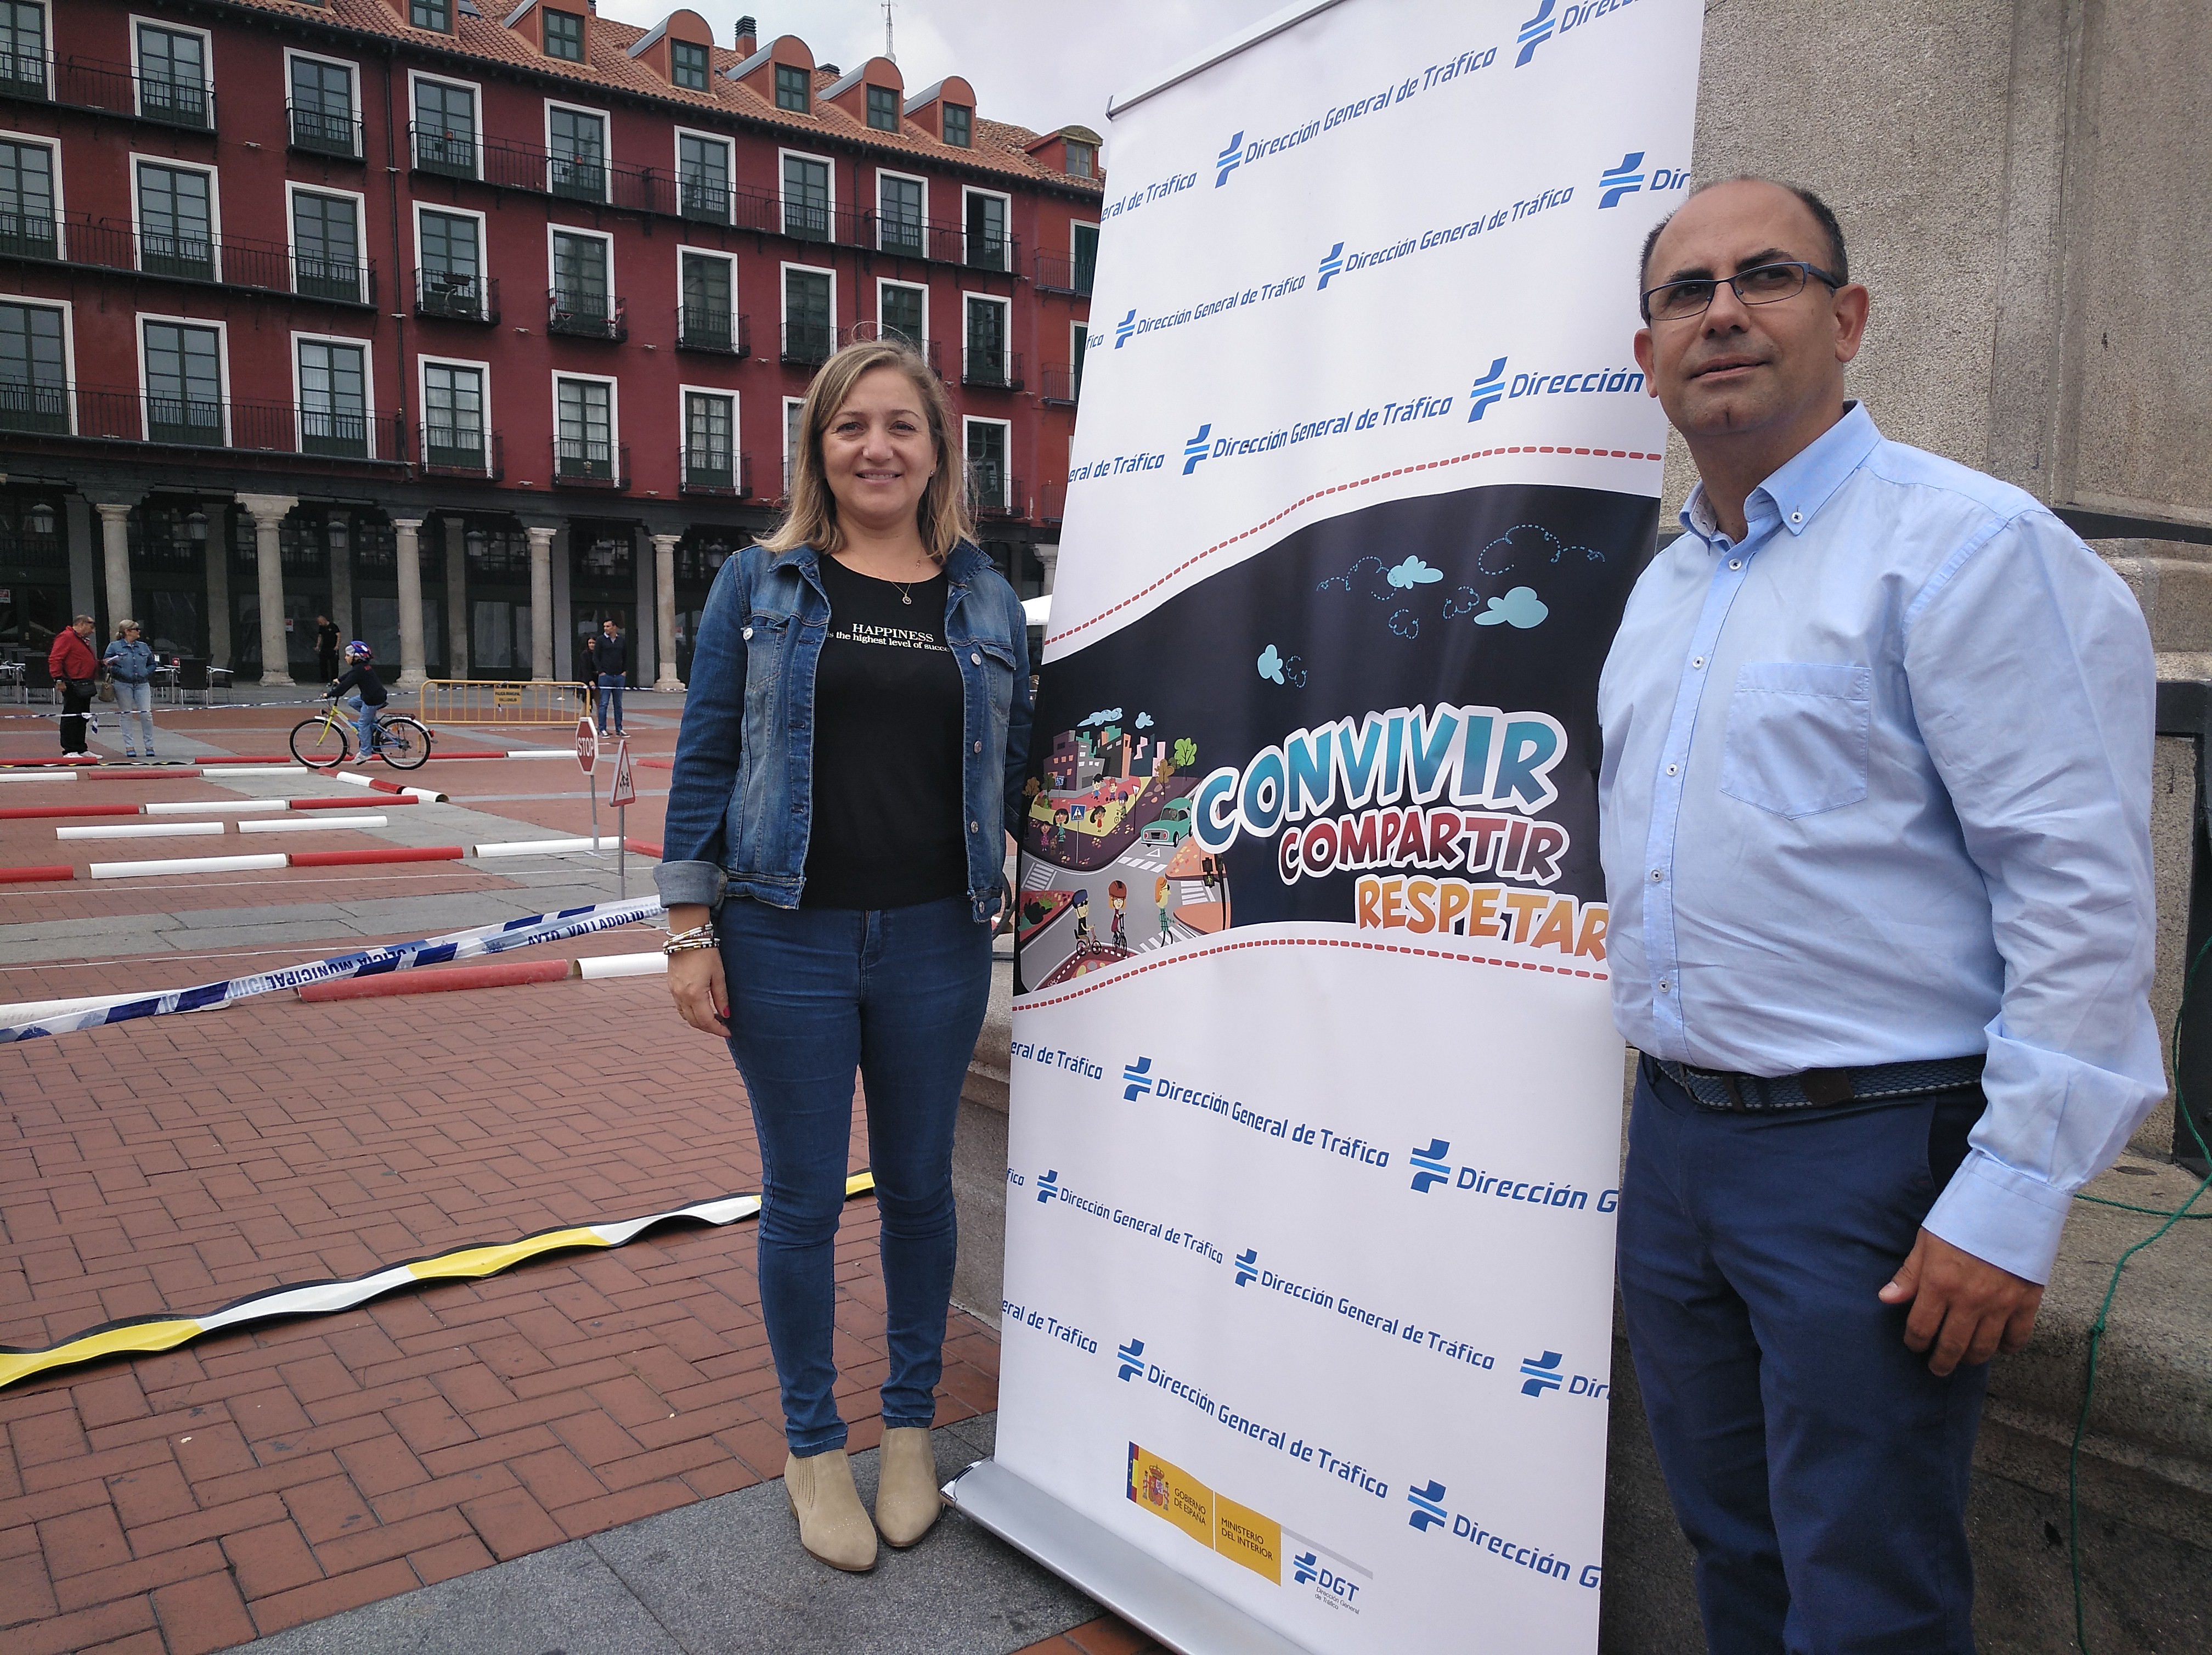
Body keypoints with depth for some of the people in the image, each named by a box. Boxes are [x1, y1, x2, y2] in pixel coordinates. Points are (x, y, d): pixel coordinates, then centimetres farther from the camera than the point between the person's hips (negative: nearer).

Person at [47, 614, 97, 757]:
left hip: (85, 686, 10)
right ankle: (70, 751, -3)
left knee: (83, 718, 13)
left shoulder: (84, 641, 23)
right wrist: (59, 679, -21)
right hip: (72, 686, -10)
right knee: (70, 717, -5)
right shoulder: (66, 638, -9)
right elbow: (54, 659, -16)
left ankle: (81, 749, 20)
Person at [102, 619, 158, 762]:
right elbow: (106, 664, -1)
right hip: (123, 685, -3)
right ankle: (129, 747, 8)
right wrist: (121, 672, -17)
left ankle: (149, 746, 5)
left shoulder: (144, 647, 11)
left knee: (146, 714, -4)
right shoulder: (114, 647, 0)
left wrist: (146, 673, 2)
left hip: (142, 684, 3)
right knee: (125, 715, 2)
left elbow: (152, 664, 19)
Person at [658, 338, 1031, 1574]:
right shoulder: (761, 584, 1)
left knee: (919, 1185, 14)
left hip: (936, 943, 2)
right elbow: (706, 758, 0)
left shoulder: (988, 603, 7)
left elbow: (1017, 773, 12)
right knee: (804, 1196, 8)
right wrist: (691, 930, -4)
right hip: (788, 940, -1)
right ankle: (814, 1444, 28)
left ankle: (912, 1424, 34)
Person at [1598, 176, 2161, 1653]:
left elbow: (2086, 892, -16)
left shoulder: (1966, 543, -11)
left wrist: (2012, 1201, -19)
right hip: (1676, 1133, 7)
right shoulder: (1662, 588, 13)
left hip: (1873, 1150, -7)